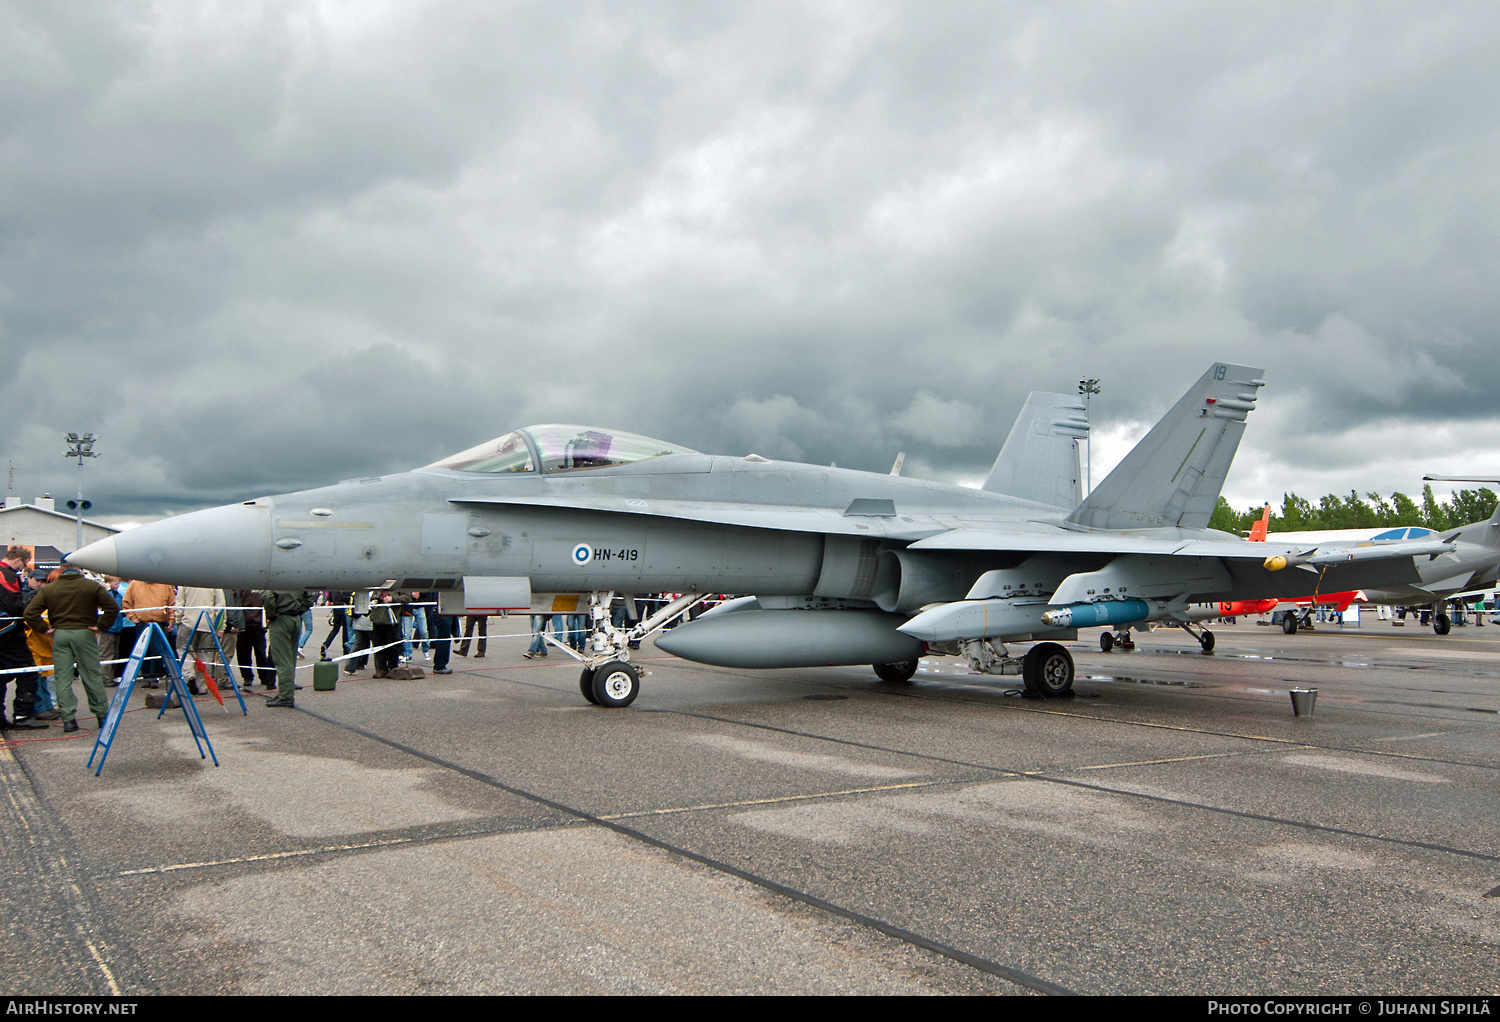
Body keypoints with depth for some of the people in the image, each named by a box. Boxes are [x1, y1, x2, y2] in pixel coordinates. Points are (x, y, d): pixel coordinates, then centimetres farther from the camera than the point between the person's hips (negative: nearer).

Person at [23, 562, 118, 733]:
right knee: (92, 676, 5)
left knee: (62, 678, 6)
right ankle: (102, 714, 11)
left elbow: (30, 613, 1)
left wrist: (45, 629, 5)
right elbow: (112, 607, -10)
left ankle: (68, 719, 3)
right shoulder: (92, 586, -3)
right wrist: (101, 626, -3)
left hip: (59, 635, 2)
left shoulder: (48, 589, 4)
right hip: (84, 634, -2)